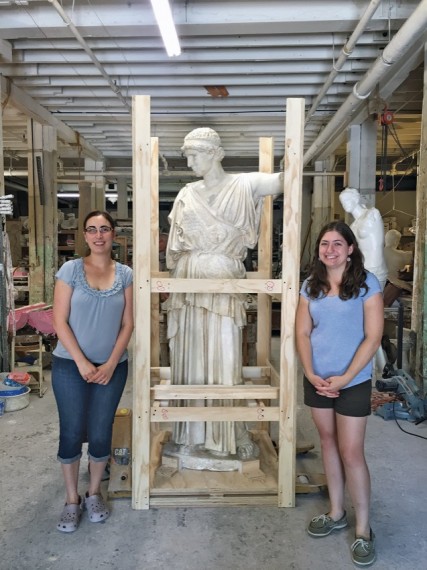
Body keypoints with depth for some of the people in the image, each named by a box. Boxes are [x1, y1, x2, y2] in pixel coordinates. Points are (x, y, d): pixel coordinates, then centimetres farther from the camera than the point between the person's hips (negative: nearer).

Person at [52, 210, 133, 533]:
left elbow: (127, 324, 0)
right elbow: (60, 321, -7)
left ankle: (94, 493, 32)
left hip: (112, 367, 1)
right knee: (72, 432, 5)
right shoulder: (70, 270, -4)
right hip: (70, 365, -1)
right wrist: (82, 363, -12)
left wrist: (110, 364, -8)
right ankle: (72, 500, 26)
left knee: (100, 434, 7)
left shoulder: (125, 274, 0)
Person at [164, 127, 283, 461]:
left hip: (224, 282, -4)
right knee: (191, 357, 7)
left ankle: (233, 434, 16)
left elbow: (280, 182, -12)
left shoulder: (242, 186, 2)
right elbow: (175, 245, 14)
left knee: (225, 357, 0)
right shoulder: (187, 195, 12)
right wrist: (175, 278, 11)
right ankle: (194, 432, 21)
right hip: (190, 282, 4)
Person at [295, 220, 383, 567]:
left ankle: (364, 530, 19)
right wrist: (310, 374, -10)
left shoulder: (367, 283, -9)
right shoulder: (311, 285, 4)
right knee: (328, 442, 16)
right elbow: (302, 333, 3)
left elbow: (373, 337, -12)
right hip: (317, 380, 5)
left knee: (351, 453, 0)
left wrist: (345, 378, -16)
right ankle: (336, 513, 34)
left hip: (353, 382, -4)